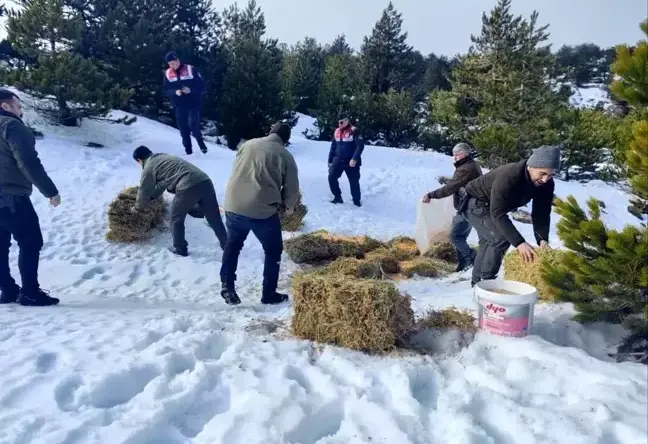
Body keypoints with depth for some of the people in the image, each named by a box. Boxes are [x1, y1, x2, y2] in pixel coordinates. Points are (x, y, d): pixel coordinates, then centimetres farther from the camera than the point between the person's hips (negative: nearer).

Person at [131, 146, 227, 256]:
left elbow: (144, 191, 19)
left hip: (188, 187, -7)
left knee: (176, 219, 17)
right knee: (214, 218, 17)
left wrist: (138, 207, 37)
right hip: (205, 181, 7)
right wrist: (149, 198, 52)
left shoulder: (148, 168, 10)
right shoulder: (163, 158, 34)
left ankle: (180, 249, 28)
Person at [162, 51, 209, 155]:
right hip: (179, 105, 4)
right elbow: (166, 90, 7)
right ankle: (188, 149, 15)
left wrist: (191, 90, -21)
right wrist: (175, 92, -14)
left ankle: (200, 141, 8)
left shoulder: (191, 69, -5)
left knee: (193, 124, -18)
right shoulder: (167, 74, 6)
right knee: (183, 128, 4)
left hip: (193, 103, -4)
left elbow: (202, 86, -5)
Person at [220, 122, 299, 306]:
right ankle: (268, 294, 22)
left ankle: (227, 286, 28)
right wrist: (289, 206, 25)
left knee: (233, 245, 25)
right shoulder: (286, 156, 1)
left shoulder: (248, 144, 10)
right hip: (263, 211, -3)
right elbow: (292, 189, 4)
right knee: (273, 251, 17)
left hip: (233, 206, 4)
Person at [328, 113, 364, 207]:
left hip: (351, 162, -5)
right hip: (338, 160, 5)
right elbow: (333, 147, 16)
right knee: (331, 177, -6)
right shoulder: (337, 132, 8)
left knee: (354, 182, 1)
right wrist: (330, 160, 14)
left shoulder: (353, 131, -10)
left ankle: (357, 201, 16)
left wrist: (355, 159, -26)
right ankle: (338, 197, 10)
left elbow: (360, 145, -17)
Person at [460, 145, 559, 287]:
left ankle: (478, 281, 36)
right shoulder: (508, 177, -40)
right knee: (501, 239, -22)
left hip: (492, 206, 9)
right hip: (476, 203, -9)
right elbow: (498, 213, -43)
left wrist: (543, 240, -29)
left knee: (488, 242, 19)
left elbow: (541, 213, -14)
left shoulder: (546, 184, -18)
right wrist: (519, 242, -47)